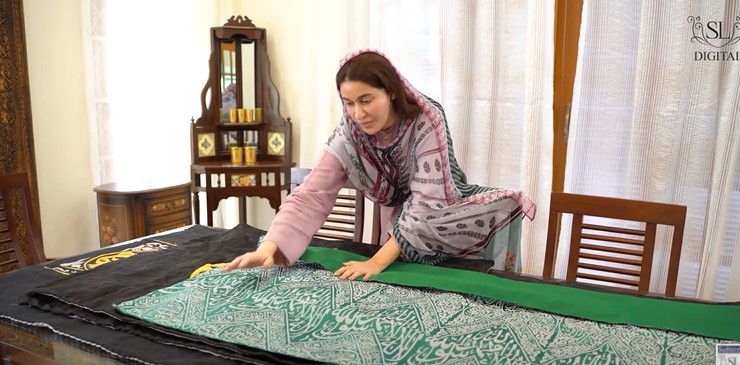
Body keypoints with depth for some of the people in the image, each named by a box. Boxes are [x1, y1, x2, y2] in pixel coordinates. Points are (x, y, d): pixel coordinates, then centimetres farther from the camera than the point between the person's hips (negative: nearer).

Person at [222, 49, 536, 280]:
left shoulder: (427, 121, -30)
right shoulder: (348, 135, -20)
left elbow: (428, 203, -32)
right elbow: (311, 195, -26)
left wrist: (377, 262, -36)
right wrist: (271, 245, -42)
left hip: (445, 214, -1)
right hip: (400, 221, 2)